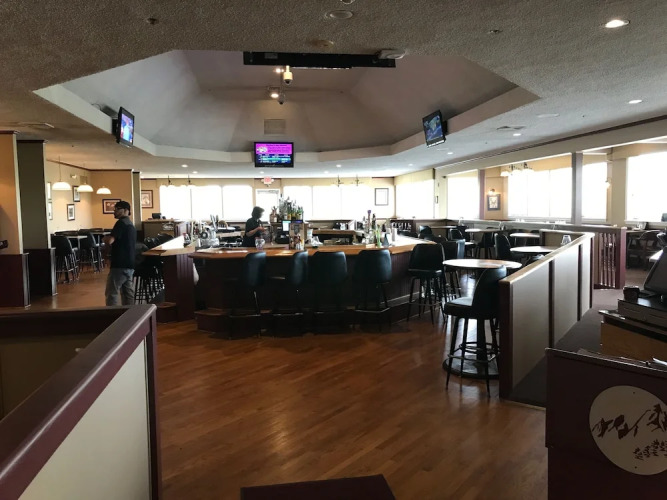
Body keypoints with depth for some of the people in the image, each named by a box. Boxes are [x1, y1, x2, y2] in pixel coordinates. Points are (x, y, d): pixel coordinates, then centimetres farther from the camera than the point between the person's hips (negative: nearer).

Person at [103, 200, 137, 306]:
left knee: (111, 293, -5)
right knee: (128, 293, 10)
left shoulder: (121, 222, -11)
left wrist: (105, 238, 0)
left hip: (120, 264, -9)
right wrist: (111, 244, 14)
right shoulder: (130, 224, 18)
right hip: (129, 264, 9)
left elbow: (109, 241, -20)